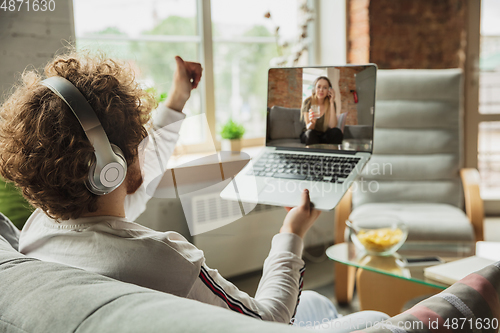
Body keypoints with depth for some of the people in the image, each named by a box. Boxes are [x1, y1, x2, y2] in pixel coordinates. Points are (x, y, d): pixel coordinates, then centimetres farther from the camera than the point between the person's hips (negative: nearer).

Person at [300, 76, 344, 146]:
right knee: (311, 133, -35)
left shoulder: (331, 103, -6)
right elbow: (308, 128, -17)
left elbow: (332, 126, -21)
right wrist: (312, 123, -42)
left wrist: (331, 103, -21)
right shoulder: (308, 102, -11)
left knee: (337, 132, -29)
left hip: (325, 136, 2)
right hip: (309, 136, -2)